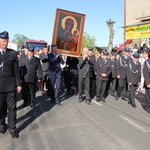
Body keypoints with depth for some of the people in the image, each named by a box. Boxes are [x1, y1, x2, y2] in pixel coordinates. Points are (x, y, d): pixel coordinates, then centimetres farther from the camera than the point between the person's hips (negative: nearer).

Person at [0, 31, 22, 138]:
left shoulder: (13, 53, 4)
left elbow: (16, 70, 2)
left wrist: (18, 84, 0)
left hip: (11, 85, 0)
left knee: (12, 107, 5)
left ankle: (12, 128, 16)